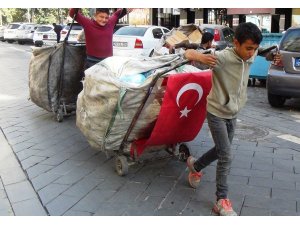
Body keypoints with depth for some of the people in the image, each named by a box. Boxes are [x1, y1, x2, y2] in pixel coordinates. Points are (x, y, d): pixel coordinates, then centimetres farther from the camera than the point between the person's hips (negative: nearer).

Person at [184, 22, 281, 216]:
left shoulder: (250, 55, -6)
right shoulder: (223, 57, -26)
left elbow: (261, 51, 20)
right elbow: (189, 53, -24)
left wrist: (272, 56, -2)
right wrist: (202, 57, -48)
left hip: (233, 114, 7)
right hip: (217, 113, -7)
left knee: (221, 151, 20)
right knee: (226, 157, -7)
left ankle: (196, 166, 47)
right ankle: (222, 200, 5)